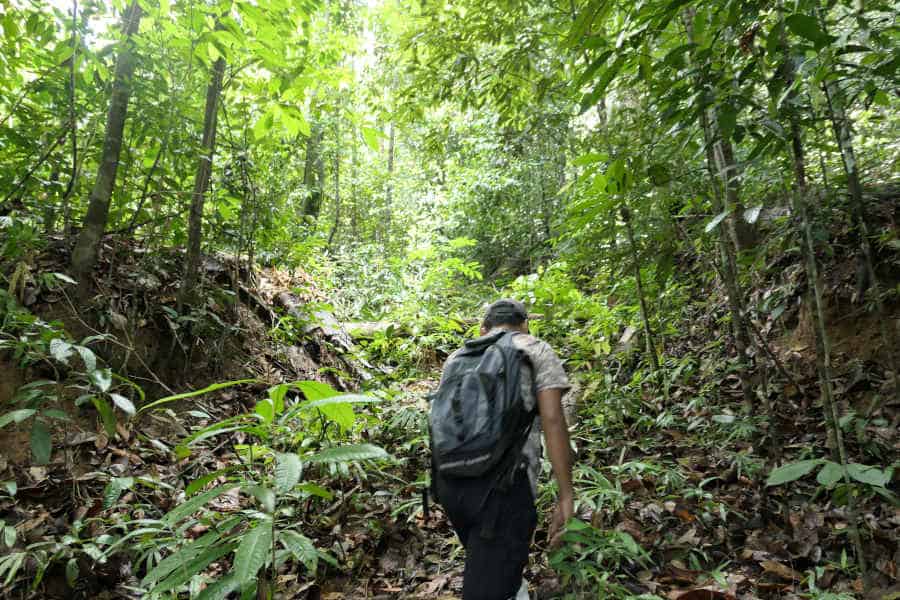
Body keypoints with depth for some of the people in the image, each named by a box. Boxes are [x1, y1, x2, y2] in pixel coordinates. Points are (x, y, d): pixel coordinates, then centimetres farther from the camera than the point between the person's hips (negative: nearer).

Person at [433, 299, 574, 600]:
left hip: (449, 482, 6)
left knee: (485, 560, 28)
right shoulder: (537, 350, 7)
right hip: (503, 484, -5)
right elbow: (552, 420, -5)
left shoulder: (456, 357, 19)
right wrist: (566, 495, -3)